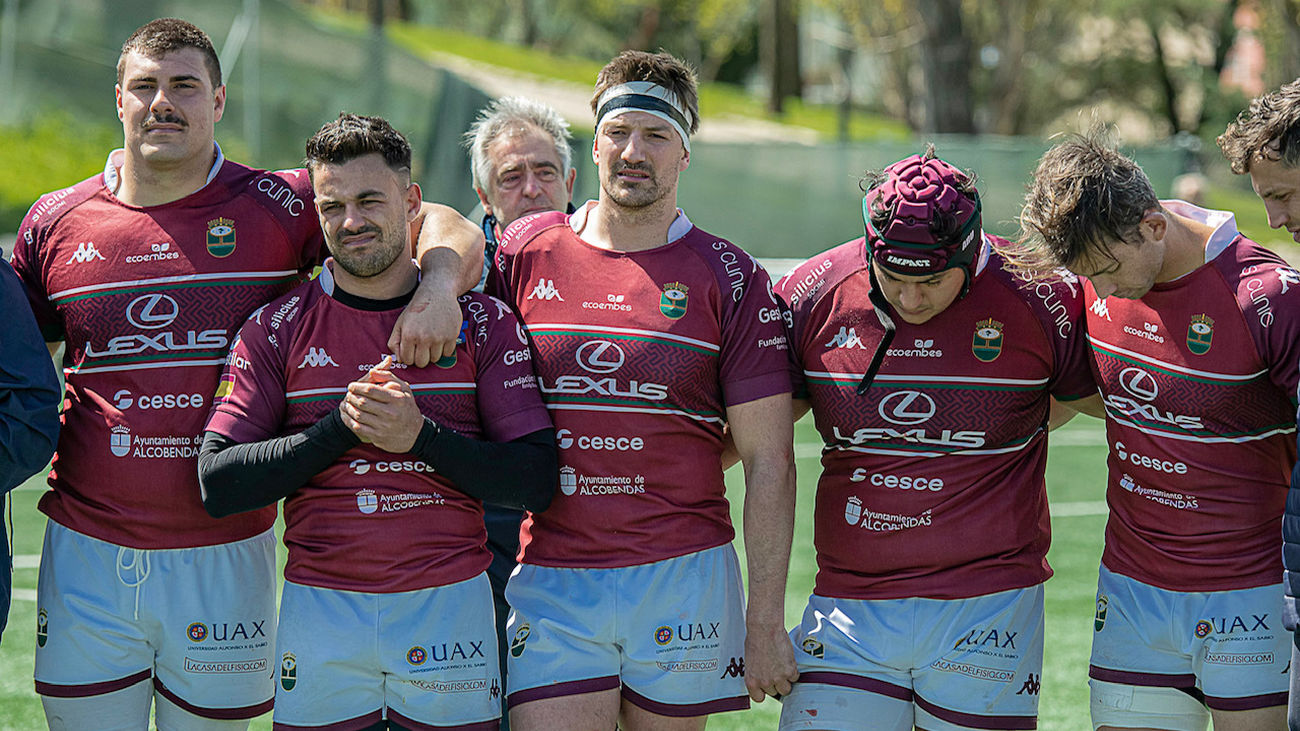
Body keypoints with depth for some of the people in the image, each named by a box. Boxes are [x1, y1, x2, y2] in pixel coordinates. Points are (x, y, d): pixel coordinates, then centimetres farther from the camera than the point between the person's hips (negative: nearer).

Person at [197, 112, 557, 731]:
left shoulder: (484, 322, 3)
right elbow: (217, 483, -4)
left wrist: (419, 435, -16)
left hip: (449, 606, 0)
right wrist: (341, 427, -13)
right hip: (318, 606, 0)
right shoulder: (277, 329, 3)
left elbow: (536, 483, -3)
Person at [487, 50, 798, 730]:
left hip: (684, 578, 0)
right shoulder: (527, 252, 5)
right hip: (549, 581, 1)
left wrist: (766, 620, -5)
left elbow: (768, 460, 0)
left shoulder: (729, 279, 1)